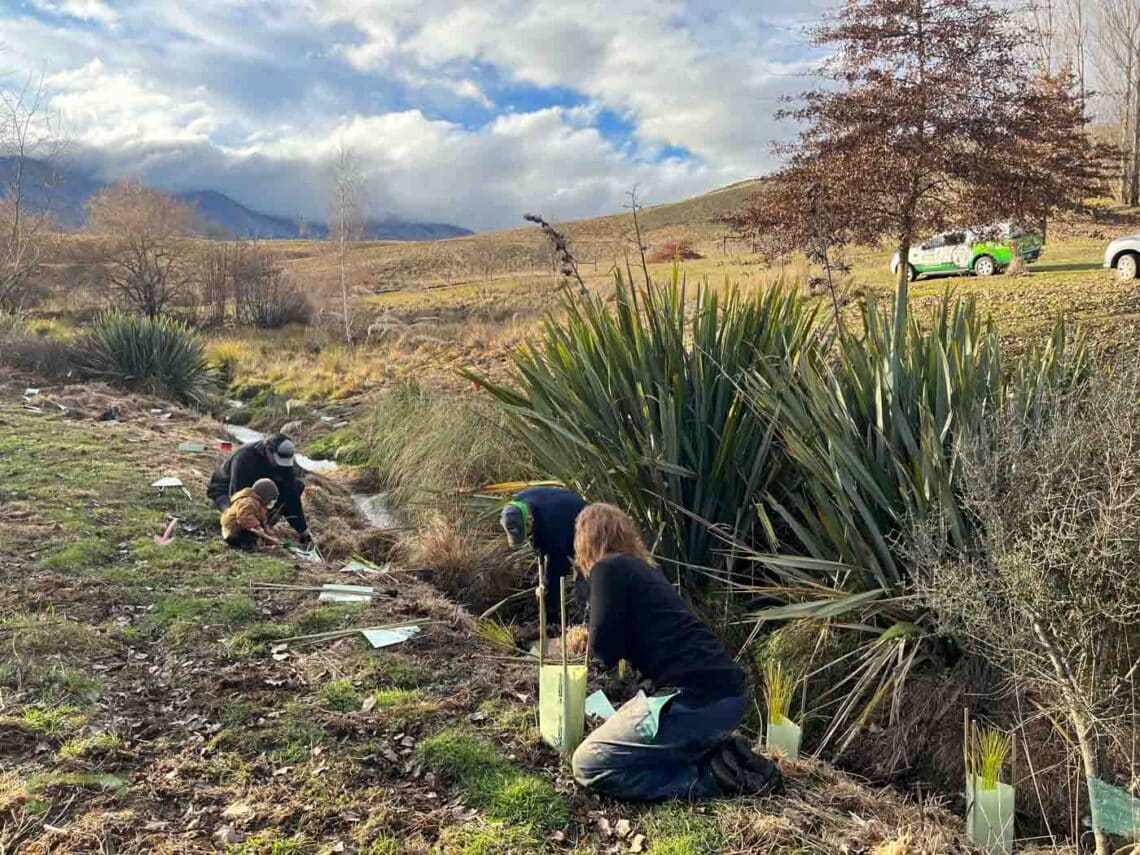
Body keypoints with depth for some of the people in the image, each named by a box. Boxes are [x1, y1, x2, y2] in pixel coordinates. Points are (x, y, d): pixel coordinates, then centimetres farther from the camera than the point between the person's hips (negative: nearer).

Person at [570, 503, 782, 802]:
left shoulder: (607, 568, -3)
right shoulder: (641, 567, 22)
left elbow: (606, 651, -7)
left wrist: (596, 642, 16)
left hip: (695, 698, -9)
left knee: (589, 764, -3)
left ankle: (714, 777, -6)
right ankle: (722, 757, 10)